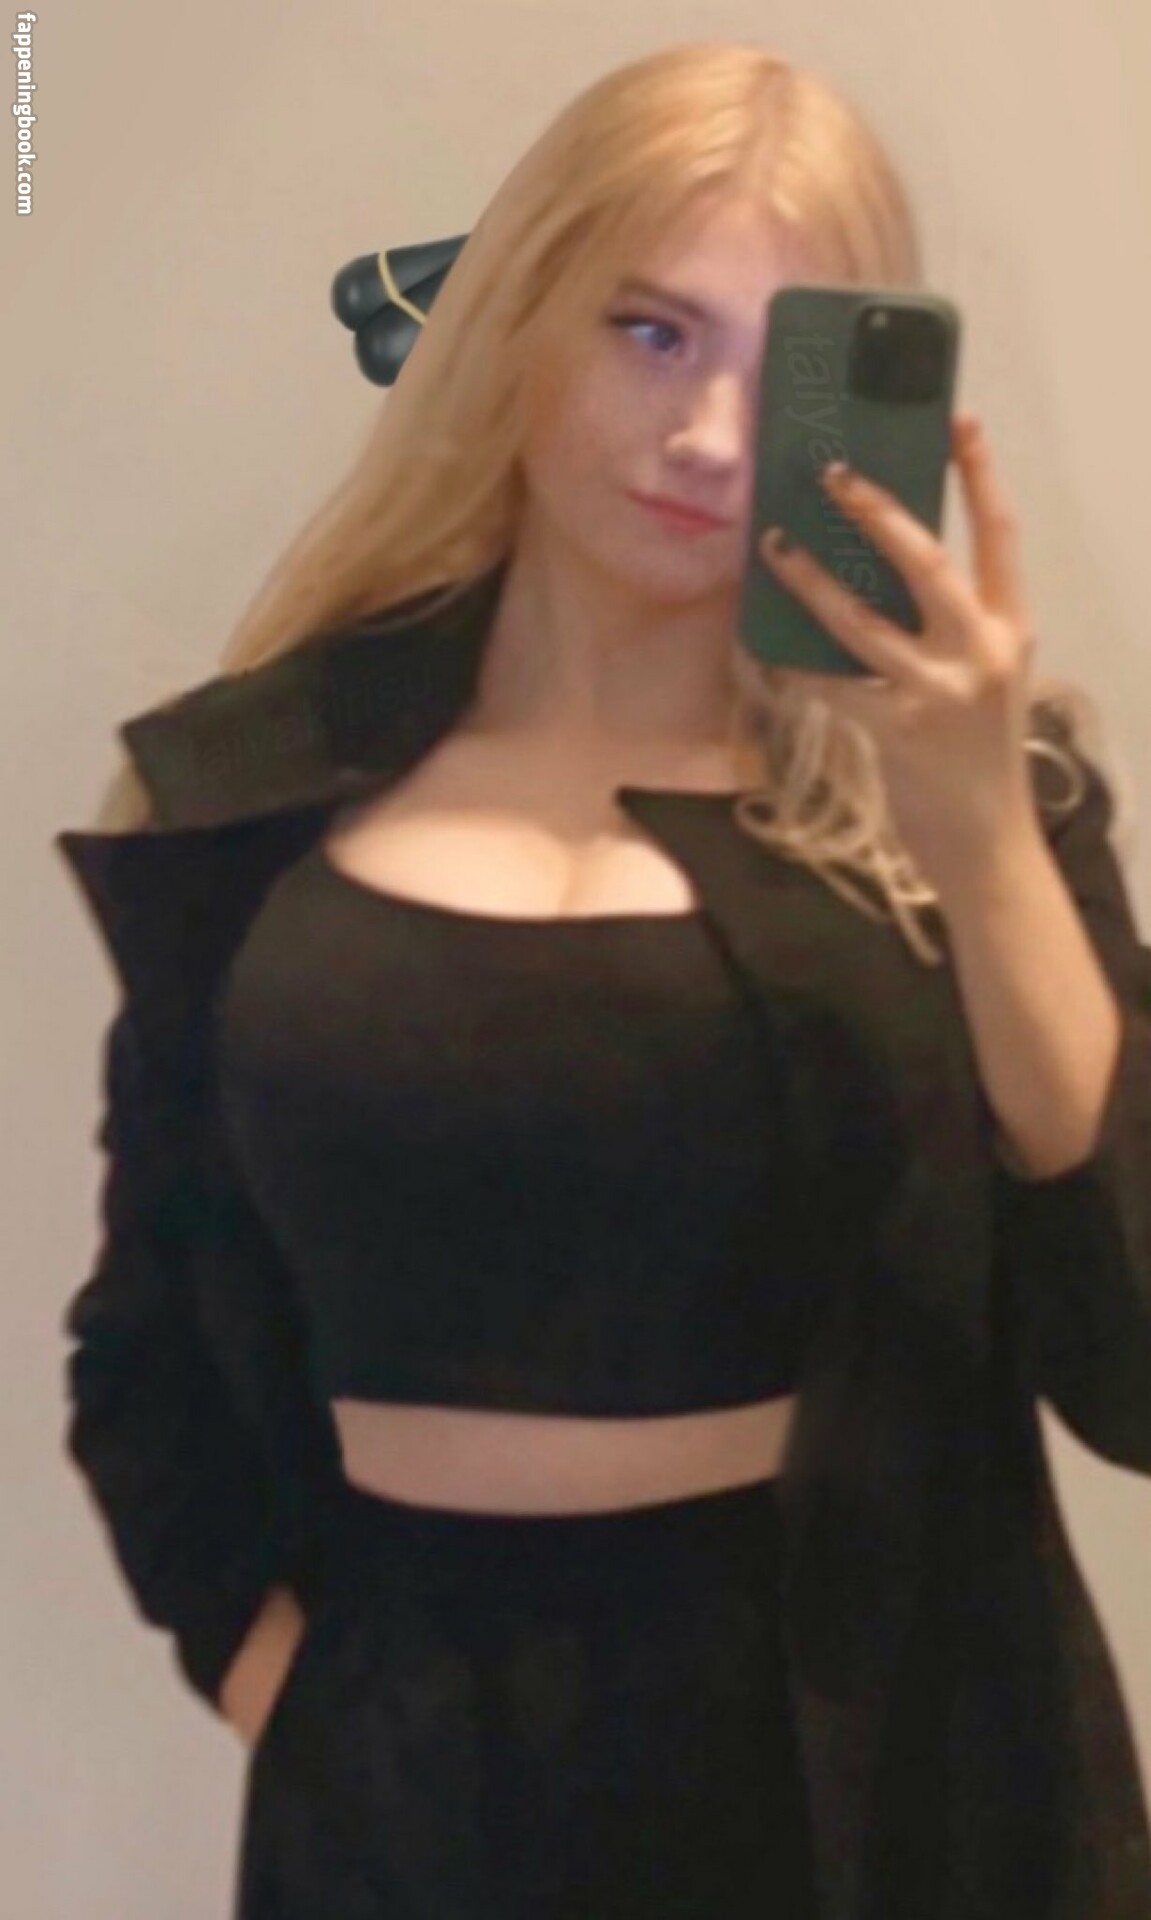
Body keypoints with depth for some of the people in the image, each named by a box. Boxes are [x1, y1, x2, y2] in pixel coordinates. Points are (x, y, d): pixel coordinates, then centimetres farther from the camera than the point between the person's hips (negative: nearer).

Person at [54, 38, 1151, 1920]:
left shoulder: (939, 781, -5)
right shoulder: (266, 785, -2)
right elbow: (153, 1339, 9)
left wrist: (983, 837, -21)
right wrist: (269, 1664, -2)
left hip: (878, 1748, 0)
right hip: (409, 1769, 1)